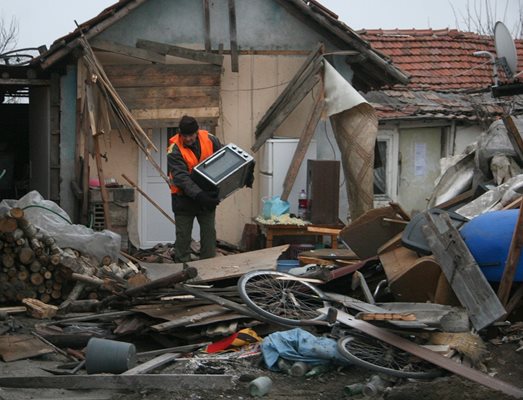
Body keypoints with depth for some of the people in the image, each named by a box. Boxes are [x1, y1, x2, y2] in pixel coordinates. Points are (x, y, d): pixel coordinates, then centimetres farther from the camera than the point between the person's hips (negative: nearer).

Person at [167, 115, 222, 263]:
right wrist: (198, 195, -41)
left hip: (207, 196, 4)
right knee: (183, 237, 5)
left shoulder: (209, 139, -8)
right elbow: (181, 177, -29)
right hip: (184, 198, -4)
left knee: (209, 234, 11)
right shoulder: (174, 150, -20)